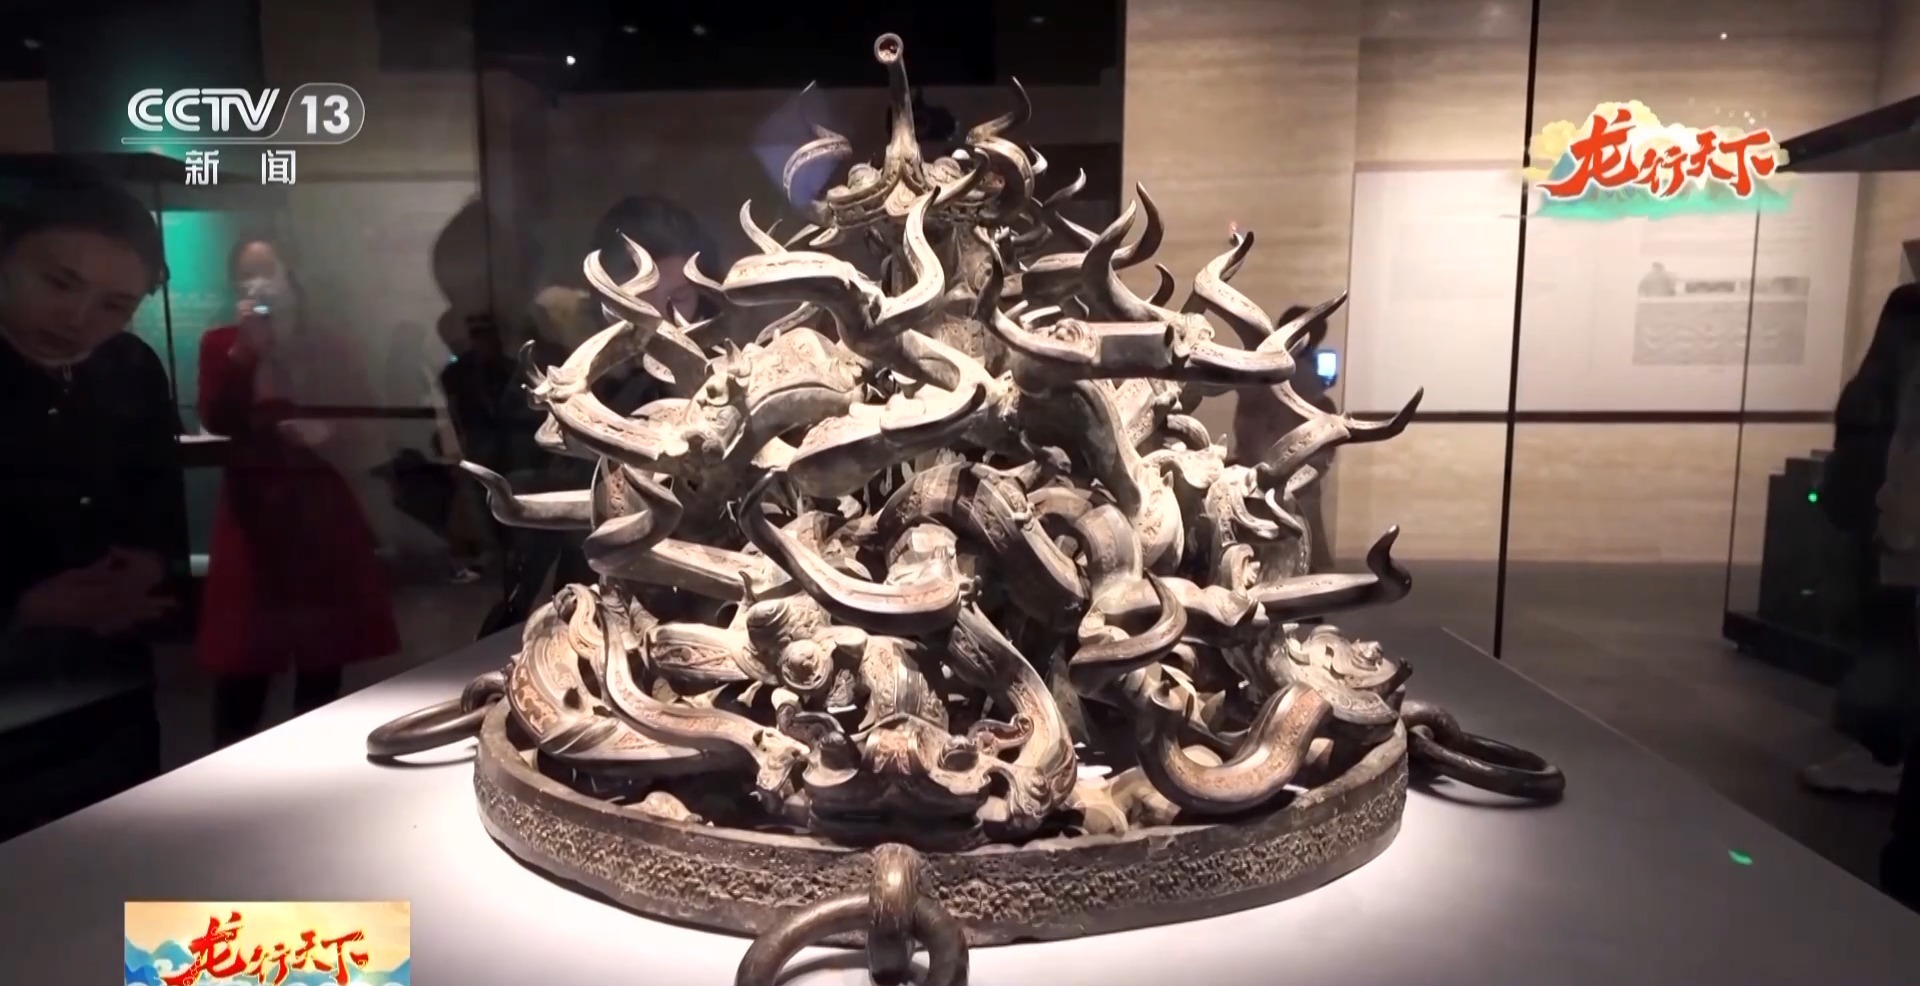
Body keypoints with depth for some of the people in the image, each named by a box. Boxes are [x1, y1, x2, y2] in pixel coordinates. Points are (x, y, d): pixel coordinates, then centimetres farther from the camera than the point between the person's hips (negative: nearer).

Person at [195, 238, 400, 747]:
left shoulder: (326, 350, 7)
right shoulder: (221, 344, 3)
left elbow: (349, 432, 7)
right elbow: (216, 421, -12)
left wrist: (323, 432, -15)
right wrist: (243, 350, -18)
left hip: (320, 506, 2)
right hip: (253, 506, -2)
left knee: (323, 656, 5)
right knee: (245, 661, -5)